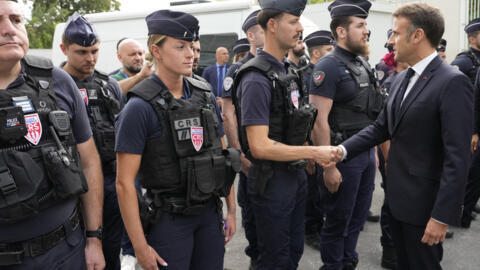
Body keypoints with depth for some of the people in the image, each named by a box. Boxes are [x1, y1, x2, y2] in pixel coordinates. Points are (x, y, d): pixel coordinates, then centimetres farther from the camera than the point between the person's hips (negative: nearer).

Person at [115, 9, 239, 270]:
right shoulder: (140, 107, -14)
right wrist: (140, 246, -14)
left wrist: (232, 210, 10)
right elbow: (124, 183, -14)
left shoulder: (206, 96, 3)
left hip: (210, 214, 5)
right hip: (169, 220, -5)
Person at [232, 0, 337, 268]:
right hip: (272, 181, -8)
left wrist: (308, 157, 10)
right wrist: (313, 152, -21)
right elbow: (259, 146, -26)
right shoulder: (256, 79, -21)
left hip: (296, 174, 8)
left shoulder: (288, 71, 8)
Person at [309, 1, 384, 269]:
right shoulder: (329, 66, -15)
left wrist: (374, 151, 17)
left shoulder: (363, 63, 10)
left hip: (367, 153, 8)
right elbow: (319, 122, -20)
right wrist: (329, 167, -20)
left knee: (359, 216, 19)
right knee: (338, 221, 7)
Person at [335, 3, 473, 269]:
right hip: (398, 198, 8)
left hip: (424, 204, -8)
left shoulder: (453, 82, -18)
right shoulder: (401, 79, 9)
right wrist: (343, 149, -2)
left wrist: (442, 216, -22)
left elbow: (457, 158, -21)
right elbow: (381, 127, 12)